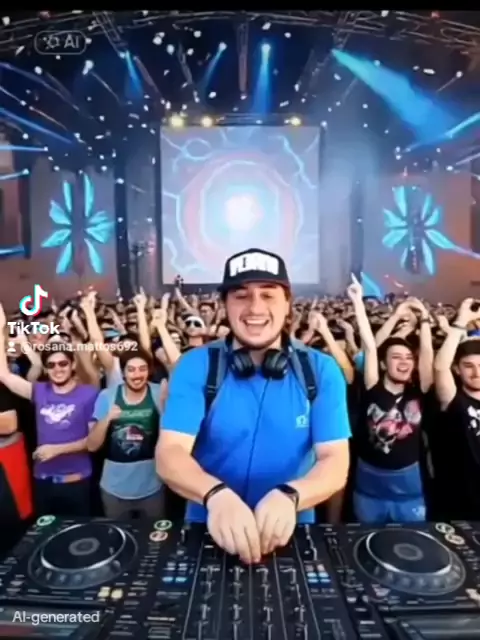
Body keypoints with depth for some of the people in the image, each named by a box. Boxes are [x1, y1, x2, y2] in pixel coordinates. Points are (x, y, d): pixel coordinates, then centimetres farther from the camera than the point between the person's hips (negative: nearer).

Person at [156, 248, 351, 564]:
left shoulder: (321, 370, -5)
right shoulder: (195, 366, -7)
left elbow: (335, 462, -9)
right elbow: (170, 453, -14)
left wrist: (289, 496, -28)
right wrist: (215, 495, -33)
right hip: (209, 531, 0)